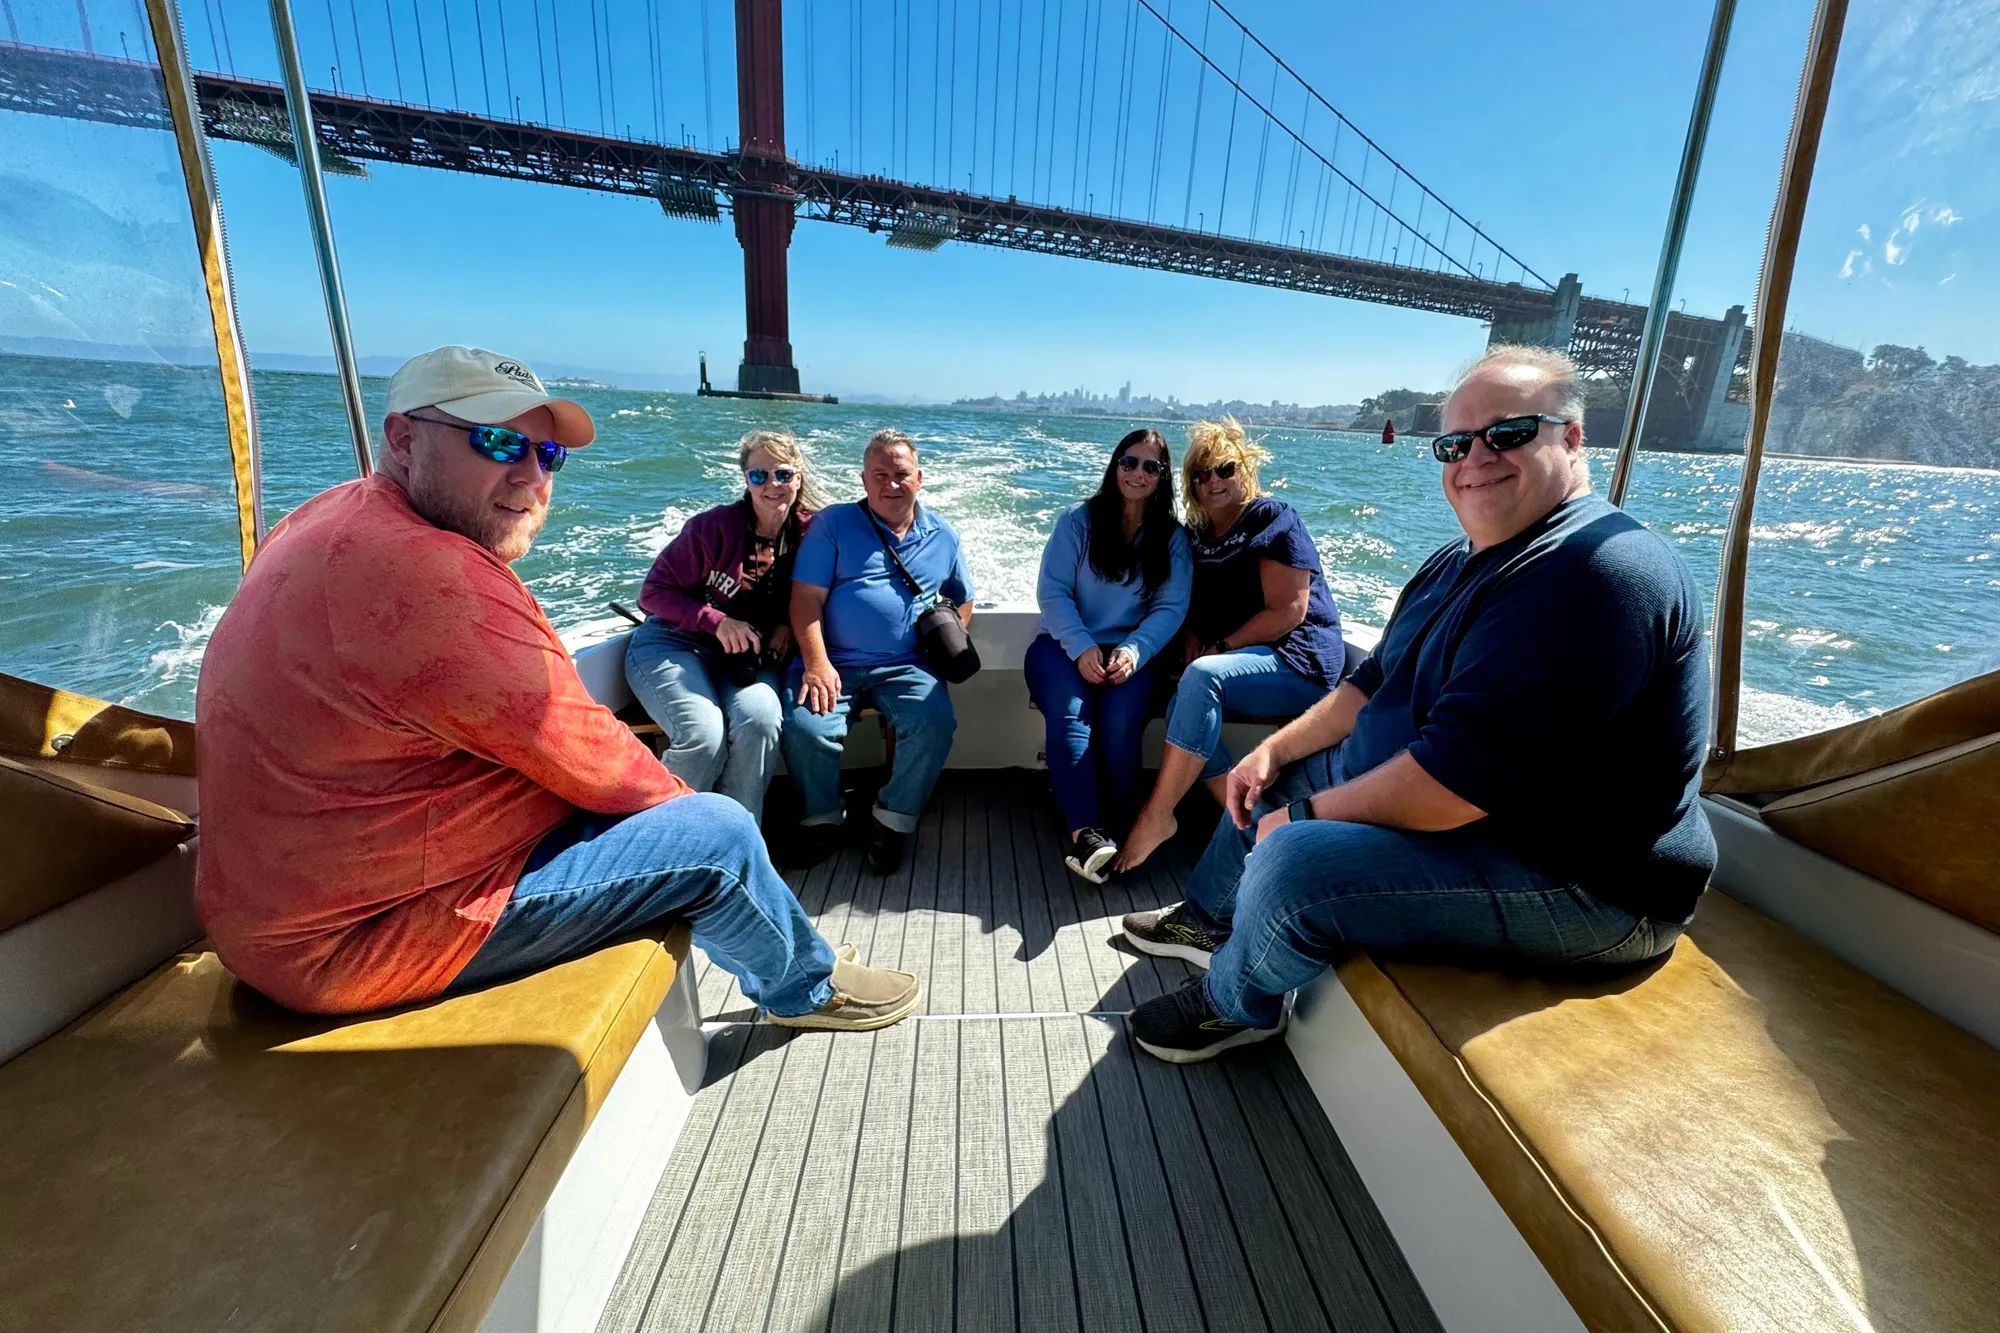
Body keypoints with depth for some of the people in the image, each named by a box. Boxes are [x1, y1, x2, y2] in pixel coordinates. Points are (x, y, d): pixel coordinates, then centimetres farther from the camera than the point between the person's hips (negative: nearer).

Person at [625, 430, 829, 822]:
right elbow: (654, 592, -7)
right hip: (673, 640, -2)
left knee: (761, 720, -31)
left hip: (751, 653, 2)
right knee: (704, 734, -30)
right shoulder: (713, 526, -10)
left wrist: (787, 626, -10)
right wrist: (718, 622, -20)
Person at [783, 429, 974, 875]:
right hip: (834, 662, -1)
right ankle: (824, 816, 4)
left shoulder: (943, 536, 15)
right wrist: (817, 664, -16)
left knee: (935, 721, -27)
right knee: (806, 727, -27)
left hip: (906, 666, 2)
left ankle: (896, 817, -2)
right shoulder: (833, 524, 5)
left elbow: (962, 599, 26)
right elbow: (806, 600, -3)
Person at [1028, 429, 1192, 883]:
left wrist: (1134, 651, -19)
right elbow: (1052, 591, -3)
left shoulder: (1173, 538, 10)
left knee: (1120, 721, -30)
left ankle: (1118, 829, -20)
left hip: (1131, 651, 1)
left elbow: (1171, 608, 0)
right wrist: (1081, 647, -18)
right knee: (1070, 711, -31)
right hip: (1064, 644, 0)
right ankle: (1084, 833, -39)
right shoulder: (1078, 521, 6)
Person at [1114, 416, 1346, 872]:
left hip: (1301, 662, -6)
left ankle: (1156, 817, -28)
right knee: (1182, 705, -23)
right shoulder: (1196, 536, 14)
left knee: (1202, 678, -32)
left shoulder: (1274, 519, -5)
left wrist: (1219, 650, -14)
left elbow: (1287, 612, -12)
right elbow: (1193, 614, 14)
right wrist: (1193, 655, -7)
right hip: (1237, 663, 6)